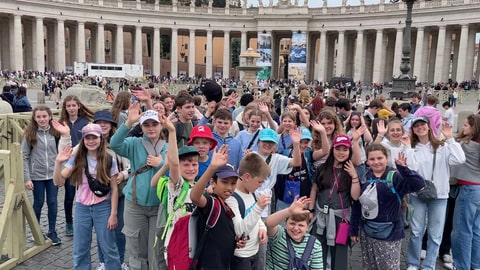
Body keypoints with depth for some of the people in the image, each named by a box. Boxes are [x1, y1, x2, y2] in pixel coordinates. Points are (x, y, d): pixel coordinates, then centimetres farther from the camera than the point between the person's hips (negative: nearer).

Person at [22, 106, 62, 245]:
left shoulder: (55, 132, -1)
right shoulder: (30, 134, -6)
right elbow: (24, 157, -6)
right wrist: (26, 178, -10)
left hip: (53, 174, 1)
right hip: (37, 175, -1)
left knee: (53, 203, 5)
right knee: (38, 203, 11)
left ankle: (52, 232, 19)